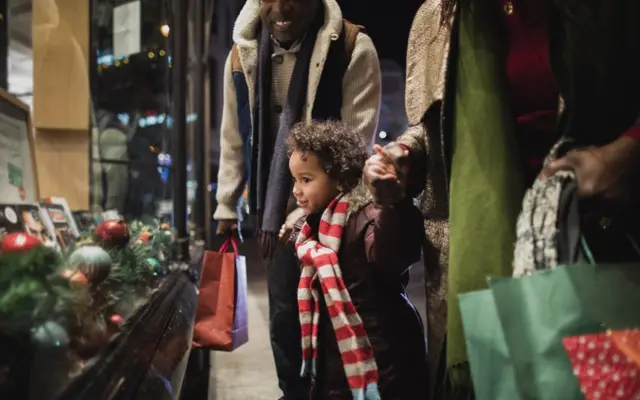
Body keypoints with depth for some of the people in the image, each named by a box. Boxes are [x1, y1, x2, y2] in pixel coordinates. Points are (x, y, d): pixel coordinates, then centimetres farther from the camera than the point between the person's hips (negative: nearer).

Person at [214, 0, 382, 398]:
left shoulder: (353, 47, -12)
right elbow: (234, 138, 10)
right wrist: (227, 207, 10)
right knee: (283, 309, 11)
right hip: (276, 206, 4)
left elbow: (358, 138, -14)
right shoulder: (242, 53, 2)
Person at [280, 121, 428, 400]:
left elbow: (389, 256, -42)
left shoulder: (363, 214, -20)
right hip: (335, 351, 9)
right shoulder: (317, 223, 7)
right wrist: (295, 239, 24)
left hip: (379, 353, -9)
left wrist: (392, 202, -55)